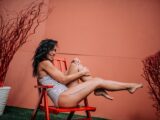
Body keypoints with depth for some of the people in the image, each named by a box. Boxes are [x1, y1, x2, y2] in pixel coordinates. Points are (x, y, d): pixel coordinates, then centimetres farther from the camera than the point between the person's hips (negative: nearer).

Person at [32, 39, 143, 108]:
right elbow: (63, 79, -12)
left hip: (65, 96, 9)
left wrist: (77, 67, 10)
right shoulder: (44, 63, -9)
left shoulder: (46, 64, 20)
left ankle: (98, 90, 3)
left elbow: (62, 77, 18)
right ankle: (129, 86, 5)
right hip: (62, 99, -9)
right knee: (98, 81, -11)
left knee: (77, 65, 4)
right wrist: (82, 73, -4)